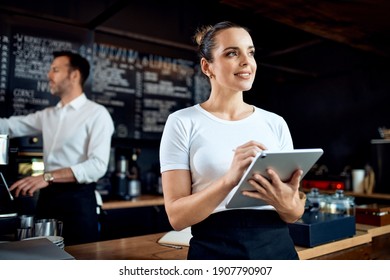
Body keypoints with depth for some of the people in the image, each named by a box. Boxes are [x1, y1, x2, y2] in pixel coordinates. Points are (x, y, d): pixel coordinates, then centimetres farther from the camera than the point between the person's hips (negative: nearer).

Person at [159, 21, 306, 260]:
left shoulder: (276, 123, 4)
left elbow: (296, 213, 6)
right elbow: (177, 216, -11)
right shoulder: (183, 122, -6)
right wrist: (229, 180, -26)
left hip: (278, 247, 3)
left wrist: (286, 204, -17)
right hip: (215, 251, -3)